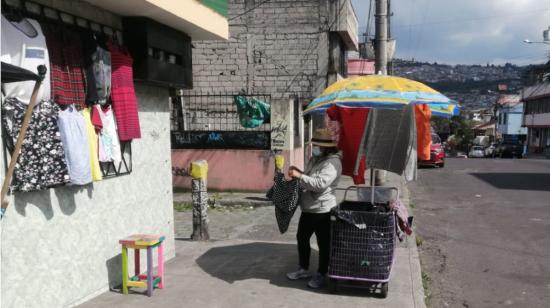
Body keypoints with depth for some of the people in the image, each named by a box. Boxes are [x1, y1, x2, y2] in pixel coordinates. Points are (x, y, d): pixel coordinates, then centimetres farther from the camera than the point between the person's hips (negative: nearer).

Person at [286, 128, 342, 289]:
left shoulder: (332, 162, -18)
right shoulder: (315, 158, 11)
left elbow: (320, 184, -29)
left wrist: (299, 176, -28)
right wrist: (298, 172, 4)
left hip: (322, 210, -10)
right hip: (308, 208, 10)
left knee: (323, 244, 4)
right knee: (302, 238, 18)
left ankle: (321, 274, 18)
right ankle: (304, 269, 34)